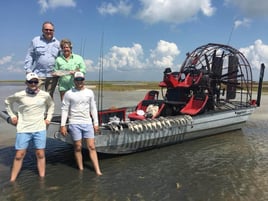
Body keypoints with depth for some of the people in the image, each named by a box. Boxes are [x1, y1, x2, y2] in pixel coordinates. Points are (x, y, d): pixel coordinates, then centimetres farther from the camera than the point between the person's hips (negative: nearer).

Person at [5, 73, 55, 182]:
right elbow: (7, 101, 14)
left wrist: (48, 118, 9)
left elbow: (51, 105, 18)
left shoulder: (45, 95, -2)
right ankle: (12, 180, 17)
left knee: (40, 154, 6)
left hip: (40, 129, 1)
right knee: (19, 155, 4)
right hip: (23, 129, -1)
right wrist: (12, 115, 8)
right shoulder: (19, 95, -5)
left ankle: (42, 179, 17)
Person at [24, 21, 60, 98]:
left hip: (52, 75, 2)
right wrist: (28, 70, -2)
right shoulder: (35, 41, 6)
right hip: (38, 74, -2)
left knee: (50, 96, 9)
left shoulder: (57, 43, 11)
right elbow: (29, 56, 6)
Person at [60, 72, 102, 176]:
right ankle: (81, 169, 18)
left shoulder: (89, 92, 8)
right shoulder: (69, 93, -1)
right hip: (74, 123, -2)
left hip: (87, 123, 2)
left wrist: (96, 123, 8)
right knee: (78, 147, 5)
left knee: (91, 147, 0)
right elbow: (64, 109, 0)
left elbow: (93, 108, 11)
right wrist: (62, 125, -5)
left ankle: (98, 171, 2)